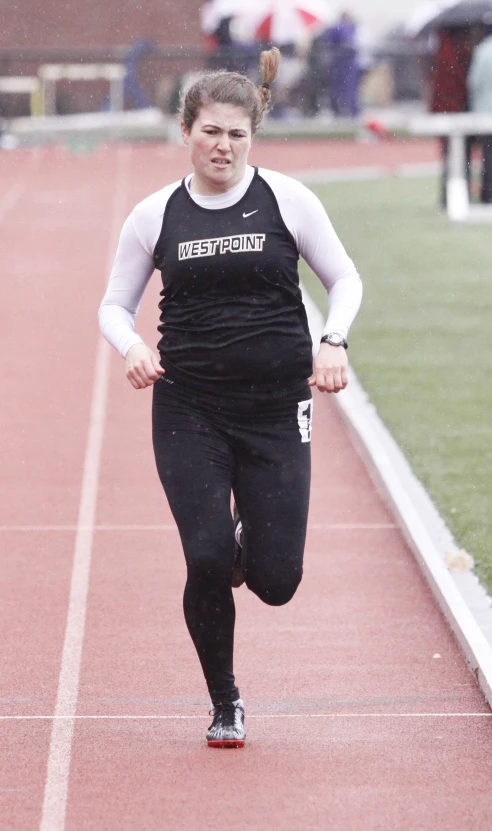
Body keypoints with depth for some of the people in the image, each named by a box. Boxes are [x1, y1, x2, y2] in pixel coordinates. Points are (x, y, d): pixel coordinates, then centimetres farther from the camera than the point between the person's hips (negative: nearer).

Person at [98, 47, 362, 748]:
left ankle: (252, 539, 35)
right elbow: (115, 304, 11)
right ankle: (225, 704, 11)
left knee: (276, 582, -4)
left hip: (276, 411, 0)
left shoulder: (287, 201, 0)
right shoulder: (155, 215, 2)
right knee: (207, 562, -13)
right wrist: (132, 346, -11)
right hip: (188, 412, 0)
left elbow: (345, 279, 8)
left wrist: (334, 342, -10)